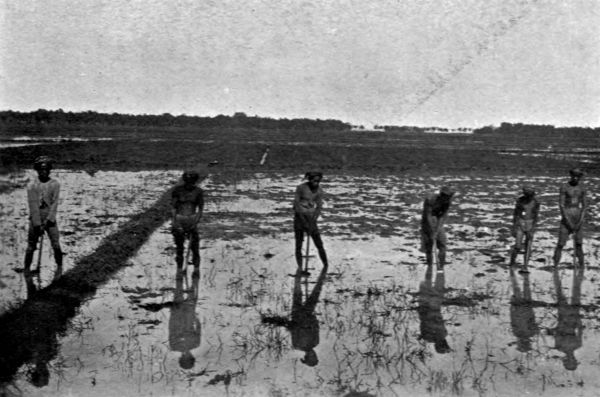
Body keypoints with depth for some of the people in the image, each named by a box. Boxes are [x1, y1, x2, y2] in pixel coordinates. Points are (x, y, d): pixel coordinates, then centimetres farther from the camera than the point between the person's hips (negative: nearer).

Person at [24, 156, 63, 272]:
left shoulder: (55, 184, -3)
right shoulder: (32, 186, -6)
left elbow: (54, 204, -6)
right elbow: (33, 207, -10)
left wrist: (48, 221, -14)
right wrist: (38, 225, -14)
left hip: (50, 219, 1)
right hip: (35, 220, 0)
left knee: (56, 245, -4)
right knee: (31, 246, 2)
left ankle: (59, 266, 12)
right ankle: (27, 269, 14)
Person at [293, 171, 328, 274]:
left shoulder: (319, 191, -3)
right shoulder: (301, 188, -12)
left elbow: (319, 208, -1)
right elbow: (296, 204, -12)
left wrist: (312, 222, -14)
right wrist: (304, 221, -16)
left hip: (311, 218, 2)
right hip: (299, 217, -2)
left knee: (319, 245, -1)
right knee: (299, 246, -4)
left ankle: (326, 268, 11)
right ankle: (300, 268, 3)